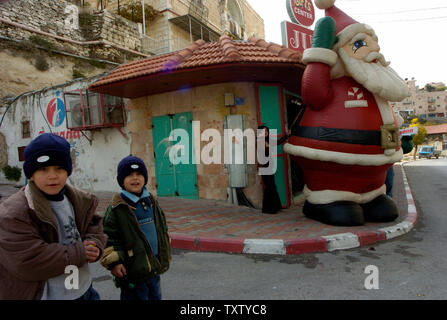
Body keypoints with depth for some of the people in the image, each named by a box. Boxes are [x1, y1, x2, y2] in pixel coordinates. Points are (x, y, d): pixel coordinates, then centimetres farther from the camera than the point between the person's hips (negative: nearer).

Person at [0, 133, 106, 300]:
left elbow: (95, 225, 10)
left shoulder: (79, 200, 1)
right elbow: (27, 263, -25)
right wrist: (80, 252, -20)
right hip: (43, 294, -5)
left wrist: (94, 245, -12)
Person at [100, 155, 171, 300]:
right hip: (133, 270, -6)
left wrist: (165, 255, 19)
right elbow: (109, 237, -12)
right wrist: (113, 262, -18)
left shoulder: (151, 202, 7)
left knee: (155, 295, 21)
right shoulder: (117, 208, -13)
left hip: (155, 266, 6)